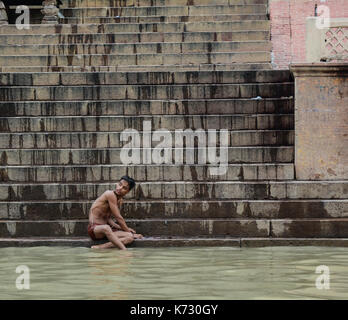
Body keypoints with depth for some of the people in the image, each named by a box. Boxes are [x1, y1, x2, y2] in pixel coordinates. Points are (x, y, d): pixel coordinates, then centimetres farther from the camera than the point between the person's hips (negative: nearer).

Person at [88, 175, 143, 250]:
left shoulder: (120, 200, 12)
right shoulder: (110, 194, -15)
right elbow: (118, 218, -14)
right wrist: (128, 230, -2)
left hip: (105, 229, 8)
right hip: (94, 228, -8)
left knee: (130, 237, -15)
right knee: (106, 228, -43)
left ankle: (99, 247, -28)